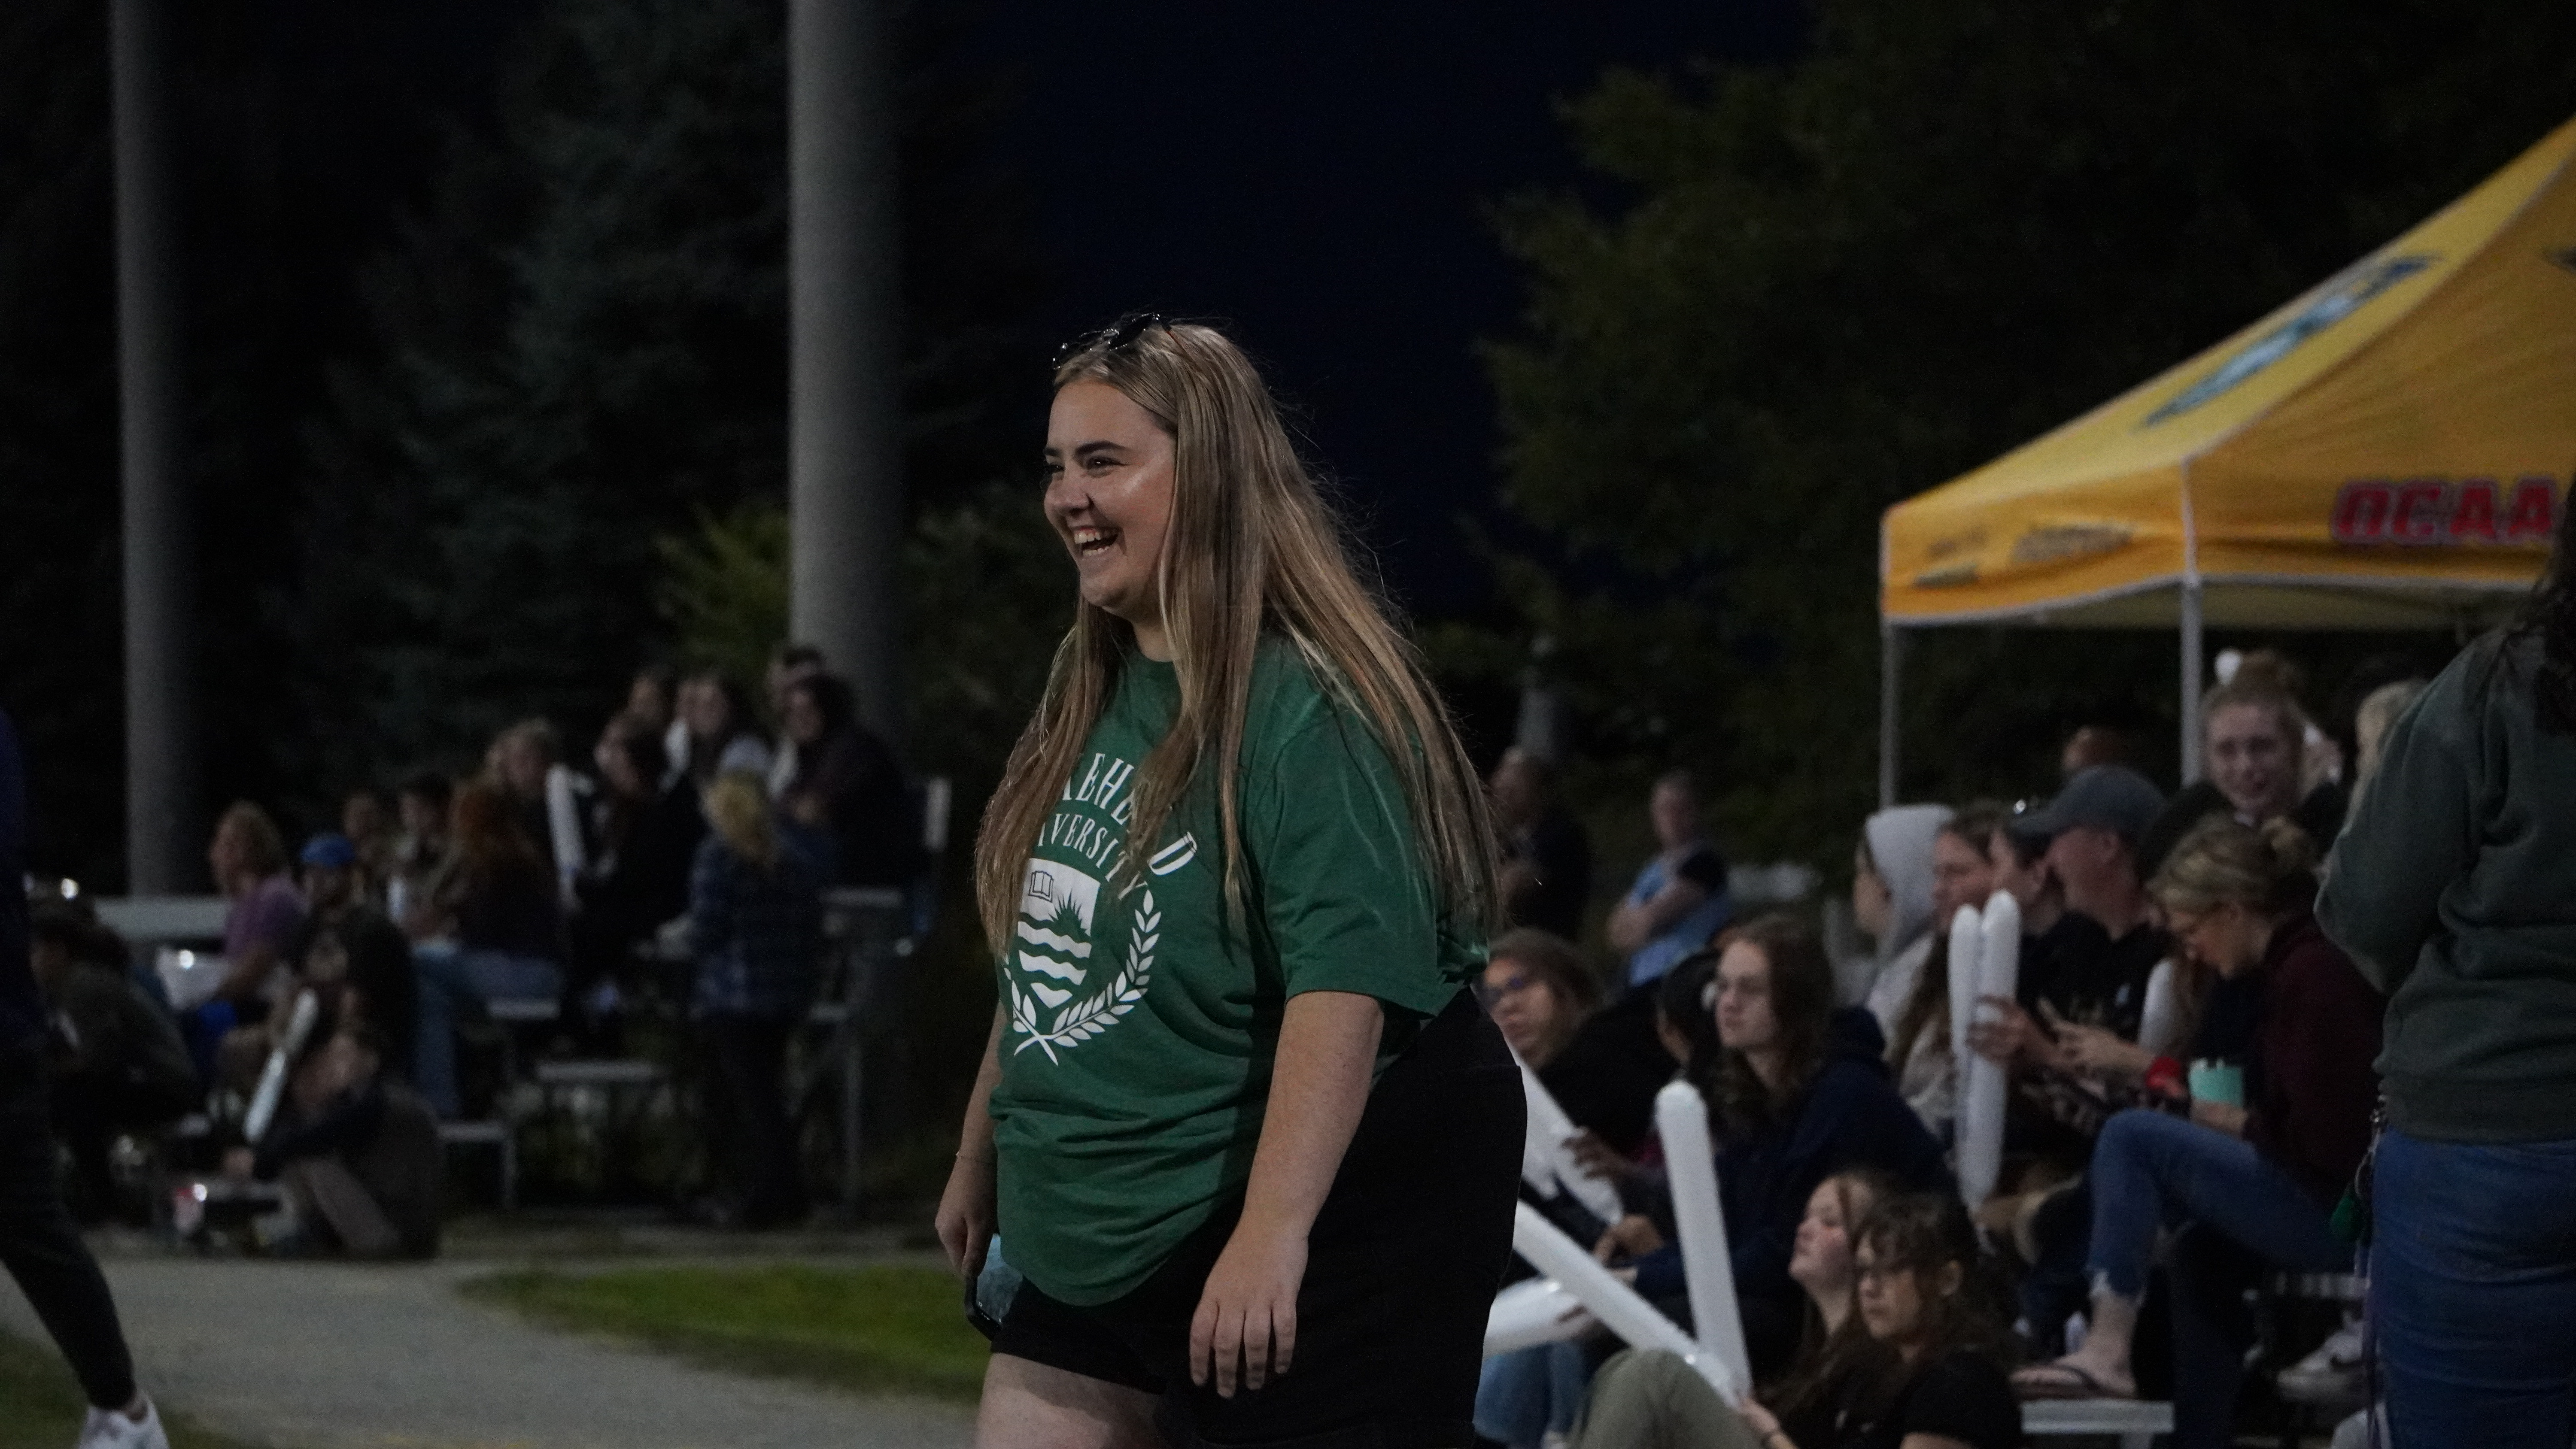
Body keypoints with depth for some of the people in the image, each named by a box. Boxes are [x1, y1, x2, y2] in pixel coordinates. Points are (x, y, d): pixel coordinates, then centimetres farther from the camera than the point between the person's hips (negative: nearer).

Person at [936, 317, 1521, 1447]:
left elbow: (1346, 984, -28)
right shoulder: (1096, 696, 10)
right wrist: (981, 1163, 27)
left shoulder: (1307, 707, -18)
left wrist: (1272, 1232, -36)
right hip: (1092, 1250, 9)